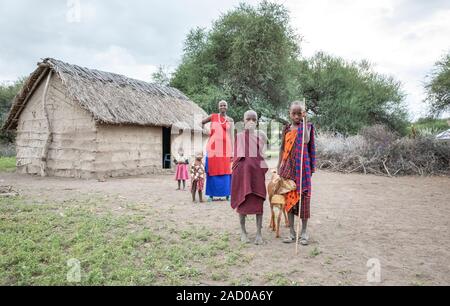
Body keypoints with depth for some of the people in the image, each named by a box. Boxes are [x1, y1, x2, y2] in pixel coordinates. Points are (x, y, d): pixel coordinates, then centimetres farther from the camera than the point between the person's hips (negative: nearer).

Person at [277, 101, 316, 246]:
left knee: (303, 197, 1)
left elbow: (306, 140, -22)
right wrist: (279, 166, 11)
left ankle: (304, 232, 15)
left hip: (302, 167, -3)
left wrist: (304, 122, -23)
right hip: (288, 168, 3)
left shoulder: (306, 126, -1)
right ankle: (292, 232, 16)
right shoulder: (286, 129, 8)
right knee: (289, 198, 5)